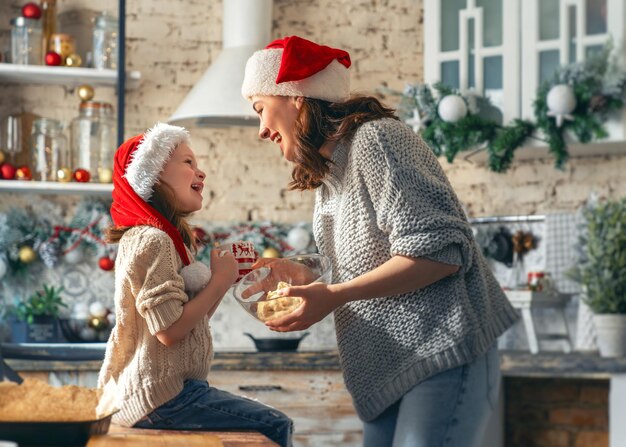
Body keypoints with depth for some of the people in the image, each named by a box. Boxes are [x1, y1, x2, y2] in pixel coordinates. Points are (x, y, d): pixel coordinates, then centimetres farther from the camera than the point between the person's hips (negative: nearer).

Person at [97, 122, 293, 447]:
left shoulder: (167, 238, 16)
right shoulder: (152, 240, -15)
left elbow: (194, 319, 15)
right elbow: (170, 330, -23)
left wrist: (226, 277, 4)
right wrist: (220, 280, -12)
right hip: (159, 398, -11)